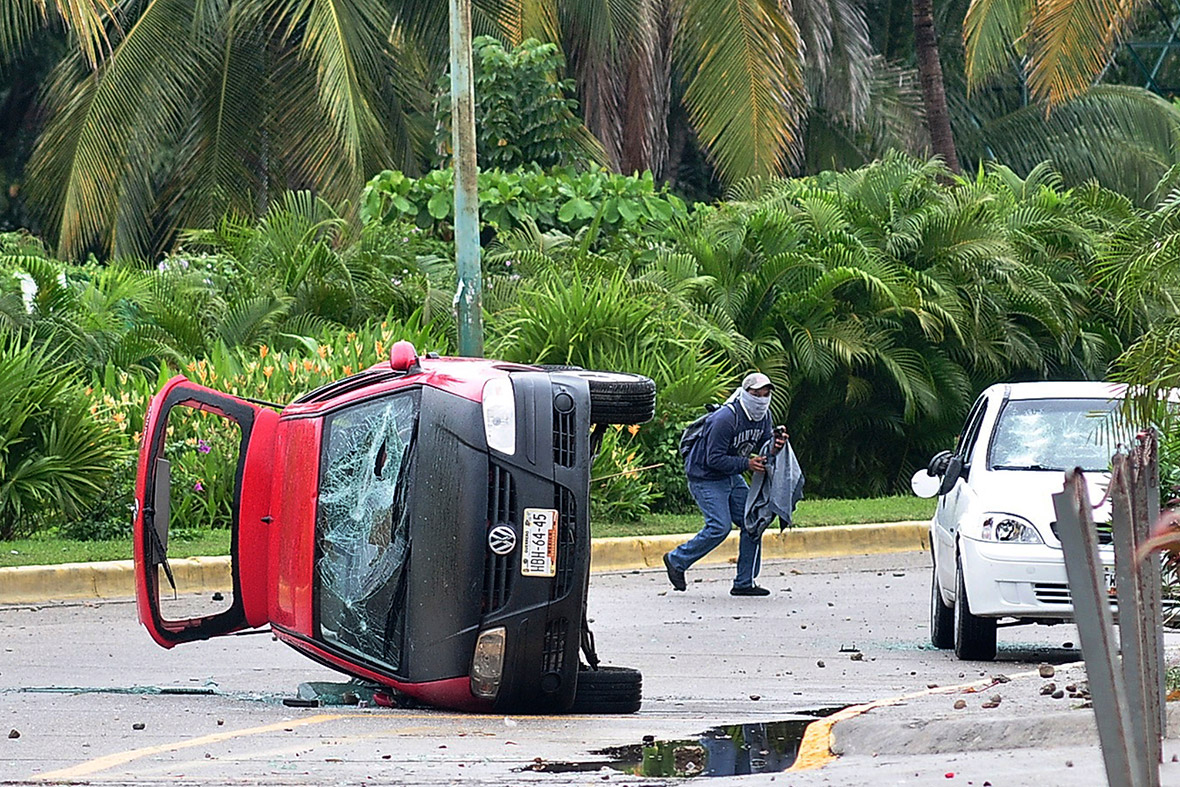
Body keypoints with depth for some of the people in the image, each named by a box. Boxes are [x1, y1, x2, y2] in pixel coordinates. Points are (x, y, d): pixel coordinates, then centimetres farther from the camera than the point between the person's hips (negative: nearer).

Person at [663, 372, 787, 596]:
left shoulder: (763, 416, -1)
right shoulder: (725, 419, -28)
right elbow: (714, 459, -27)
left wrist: (775, 443, -14)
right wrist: (747, 464, -32)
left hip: (731, 477, 9)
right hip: (705, 477, -9)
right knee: (719, 527, -17)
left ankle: (745, 583, 5)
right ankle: (676, 560, 4)